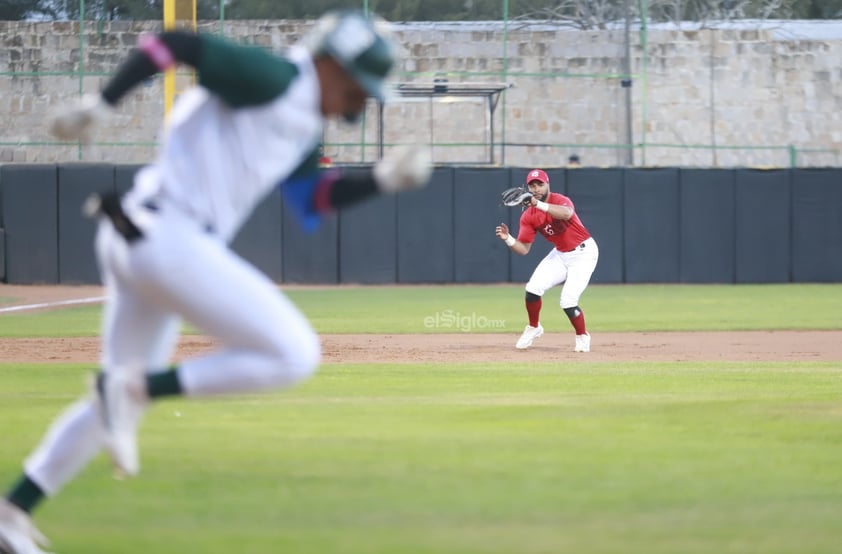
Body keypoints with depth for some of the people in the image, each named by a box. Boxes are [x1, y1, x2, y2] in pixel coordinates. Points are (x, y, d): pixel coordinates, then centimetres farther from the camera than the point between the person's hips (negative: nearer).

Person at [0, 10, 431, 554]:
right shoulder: (275, 80, -11)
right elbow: (175, 42, -17)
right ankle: (136, 388, -13)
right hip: (167, 238, -11)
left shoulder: (304, 124, 18)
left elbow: (313, 197, 24)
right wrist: (99, 105, -22)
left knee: (118, 402, 19)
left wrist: (383, 178, 10)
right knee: (295, 355, -11)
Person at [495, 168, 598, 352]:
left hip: (583, 252, -6)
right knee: (532, 289, -8)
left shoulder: (560, 200, -21)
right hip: (560, 254, 6)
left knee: (568, 302, -16)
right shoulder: (528, 216, -4)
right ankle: (533, 328, 18)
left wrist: (539, 204, -52)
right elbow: (523, 249, -3)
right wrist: (507, 239, -22)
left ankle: (582, 336, 10)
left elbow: (567, 214, -47)